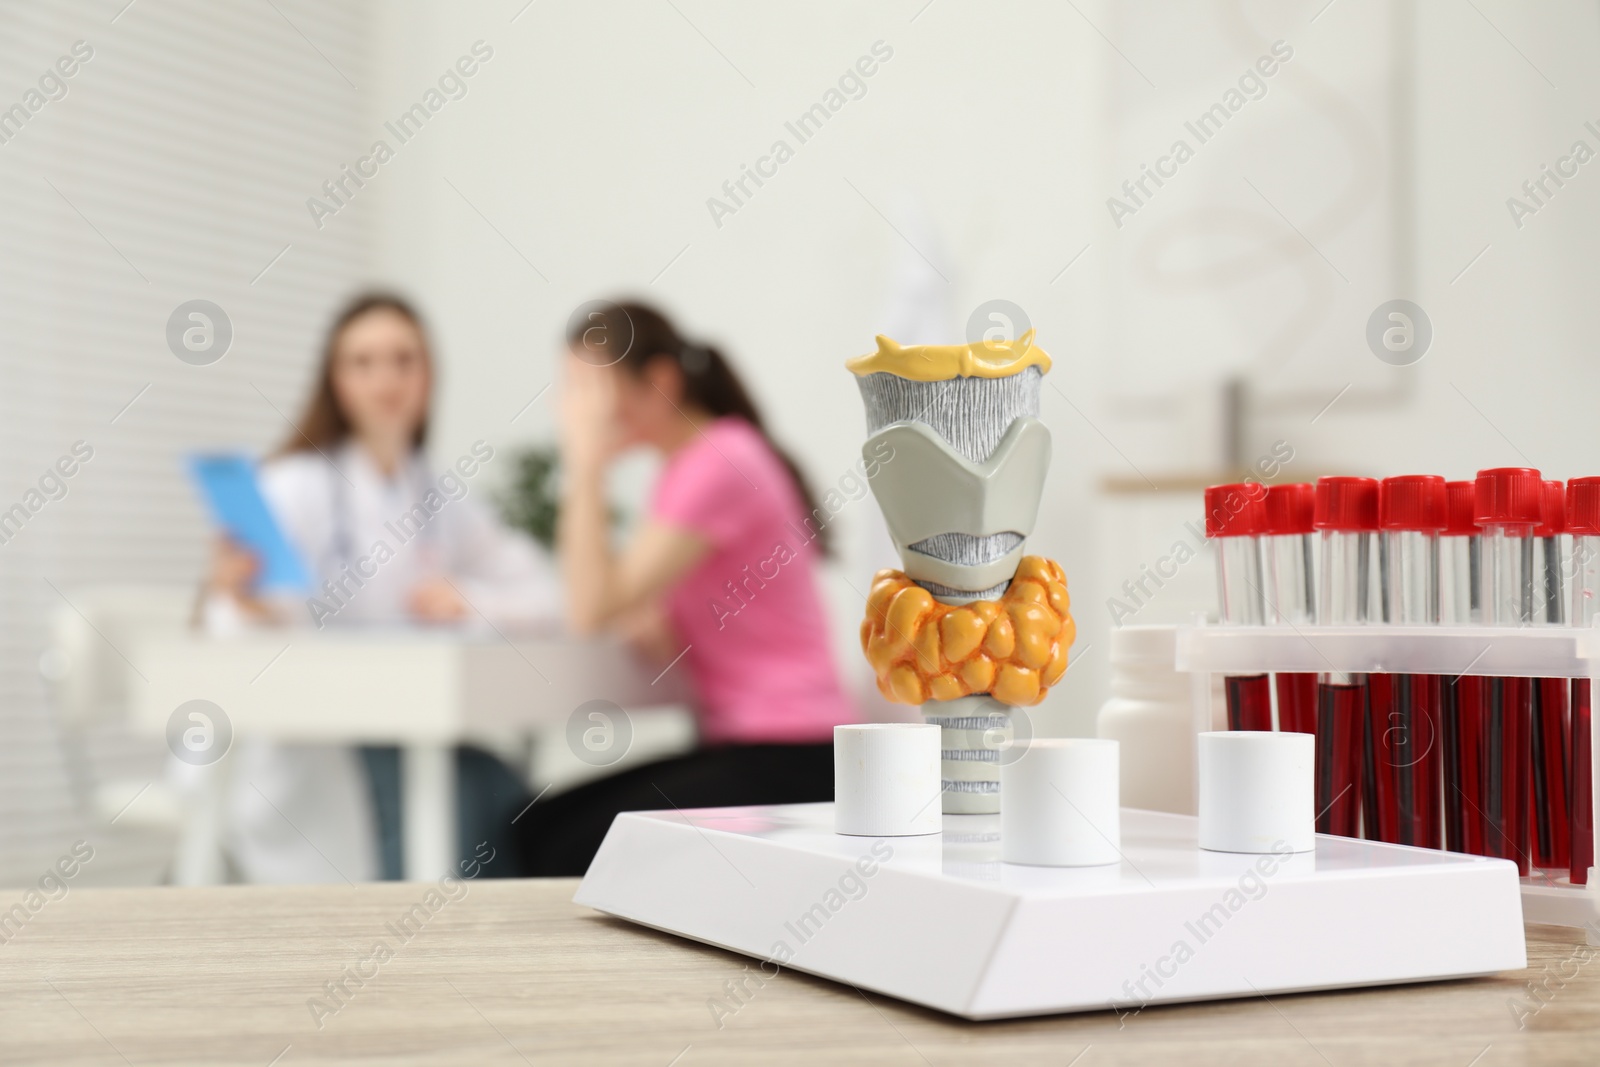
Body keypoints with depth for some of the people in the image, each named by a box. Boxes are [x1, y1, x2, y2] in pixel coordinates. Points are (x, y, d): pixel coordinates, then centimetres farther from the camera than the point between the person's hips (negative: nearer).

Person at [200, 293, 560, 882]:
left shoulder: (445, 497, 13)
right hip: (311, 749, -4)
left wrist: (469, 600, -11)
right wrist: (239, 599, -37)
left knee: (516, 810, -24)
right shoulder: (294, 485, -1)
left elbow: (545, 593, 10)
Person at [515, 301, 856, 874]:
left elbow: (593, 610, -21)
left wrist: (586, 463, -16)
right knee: (535, 828, 0)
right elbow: (674, 642, 12)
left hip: (790, 759, -9)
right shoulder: (685, 466, 15)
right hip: (736, 742, 9)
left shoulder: (719, 463, -15)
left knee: (573, 852, -17)